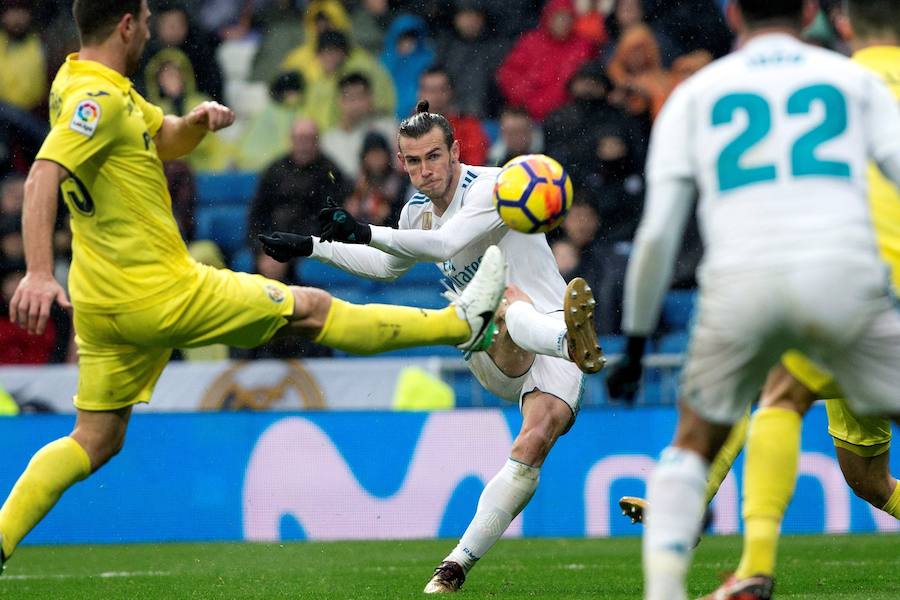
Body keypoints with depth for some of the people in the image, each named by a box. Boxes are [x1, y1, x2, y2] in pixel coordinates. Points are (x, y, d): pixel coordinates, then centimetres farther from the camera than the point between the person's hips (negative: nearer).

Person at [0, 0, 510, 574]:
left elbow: (167, 141, 20)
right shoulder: (99, 98, -20)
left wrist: (198, 121, -3)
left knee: (95, 442, 13)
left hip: (104, 305, 9)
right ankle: (461, 322, 15)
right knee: (310, 309, 3)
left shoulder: (78, 83, 10)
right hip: (160, 294, -9)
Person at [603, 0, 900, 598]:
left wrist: (636, 339, 22)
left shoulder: (695, 95, 20)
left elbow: (657, 233, 14)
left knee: (694, 444, 20)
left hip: (742, 280, 1)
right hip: (842, 274, -1)